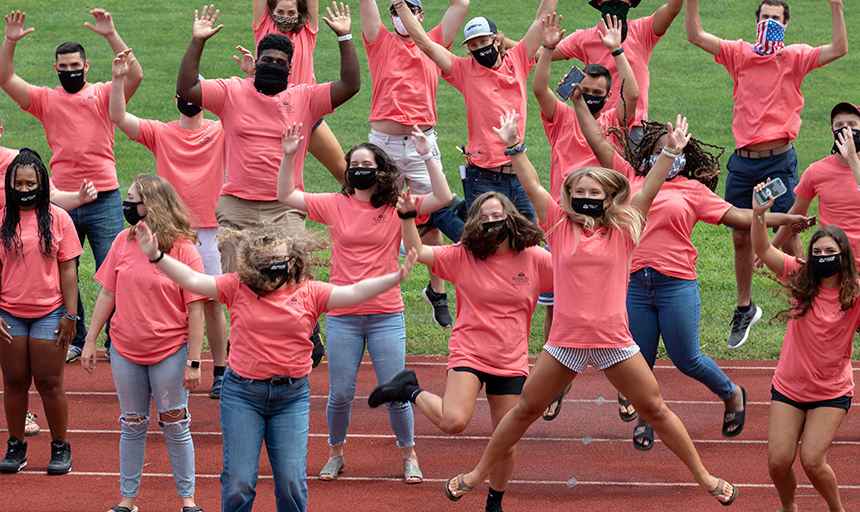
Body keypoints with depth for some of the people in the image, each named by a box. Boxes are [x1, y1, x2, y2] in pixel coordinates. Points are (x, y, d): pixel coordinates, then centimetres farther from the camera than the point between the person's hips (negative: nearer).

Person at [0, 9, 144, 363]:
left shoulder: (102, 94, 3)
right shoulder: (45, 100, 8)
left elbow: (135, 76, -13)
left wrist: (111, 36, -21)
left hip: (104, 199, -2)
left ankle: (116, 343, 8)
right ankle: (74, 341, 20)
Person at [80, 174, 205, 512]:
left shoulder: (184, 249, -12)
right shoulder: (123, 241, 1)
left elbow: (195, 310, -11)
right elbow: (107, 295, 7)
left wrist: (194, 361, -12)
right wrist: (90, 342, 6)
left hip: (170, 353, -4)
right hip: (126, 352, 4)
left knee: (175, 426, 4)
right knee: (132, 425, 11)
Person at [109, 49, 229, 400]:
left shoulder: (221, 132, 3)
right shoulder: (160, 133, 5)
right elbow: (119, 117, -7)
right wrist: (119, 79, -21)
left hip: (208, 231, -1)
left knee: (211, 301, 3)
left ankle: (221, 371, 11)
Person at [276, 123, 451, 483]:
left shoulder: (397, 208, 0)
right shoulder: (335, 205, 5)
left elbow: (443, 198, -10)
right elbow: (286, 196, 7)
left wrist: (427, 156, -17)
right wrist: (288, 157, -6)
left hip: (386, 316, -1)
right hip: (342, 317, 1)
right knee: (340, 394, 4)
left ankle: (409, 455, 21)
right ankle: (336, 454, 26)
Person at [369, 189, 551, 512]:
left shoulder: (533, 259, 0)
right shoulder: (463, 257, -3)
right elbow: (417, 252, -10)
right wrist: (408, 217, -22)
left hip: (511, 363, 2)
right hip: (469, 353, -2)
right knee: (453, 421, -25)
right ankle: (410, 391, 6)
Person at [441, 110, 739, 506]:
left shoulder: (623, 230, 2)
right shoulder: (559, 227, 3)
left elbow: (648, 189, -4)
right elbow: (532, 186, 0)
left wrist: (671, 152, -13)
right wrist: (514, 147, -8)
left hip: (614, 341, -1)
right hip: (565, 341, 1)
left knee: (655, 410, 6)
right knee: (525, 410, 10)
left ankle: (703, 476, 17)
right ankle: (479, 473, 24)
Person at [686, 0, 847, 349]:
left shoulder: (795, 58, 1)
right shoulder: (739, 54, 7)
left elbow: (838, 49, -12)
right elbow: (695, 35, 1)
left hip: (779, 161, -3)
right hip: (742, 162, 3)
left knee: (788, 237, -5)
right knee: (740, 238, 11)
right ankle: (745, 309, 26)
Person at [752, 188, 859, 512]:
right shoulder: (801, 279, -7)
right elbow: (762, 249, -16)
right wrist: (759, 214, -33)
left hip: (832, 393, -2)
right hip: (788, 387, 2)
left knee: (812, 461, -11)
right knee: (778, 462, -1)